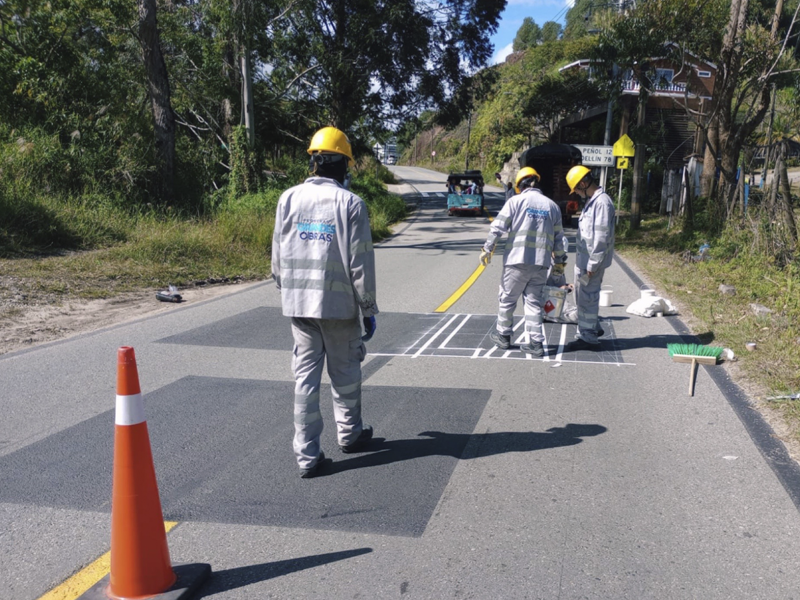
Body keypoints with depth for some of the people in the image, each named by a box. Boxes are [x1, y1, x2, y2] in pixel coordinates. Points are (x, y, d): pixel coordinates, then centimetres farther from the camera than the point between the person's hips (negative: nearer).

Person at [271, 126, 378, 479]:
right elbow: (360, 264, -8)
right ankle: (349, 433, 33)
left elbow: (278, 258, 7)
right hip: (339, 304, -3)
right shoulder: (350, 203, -9)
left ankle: (307, 455, 7)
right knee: (345, 372, 15)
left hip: (298, 304, 3)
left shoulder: (289, 199, 1)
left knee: (305, 375, 7)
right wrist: (369, 309, 1)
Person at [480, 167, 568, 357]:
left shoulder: (516, 201, -1)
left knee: (508, 299, 11)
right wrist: (560, 260, 25)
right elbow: (559, 238, 14)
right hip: (541, 263, 4)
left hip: (517, 261, -4)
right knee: (534, 302, 9)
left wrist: (487, 249, 0)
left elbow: (498, 227, -7)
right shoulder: (552, 206, 11)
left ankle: (503, 336, 22)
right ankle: (536, 343, 6)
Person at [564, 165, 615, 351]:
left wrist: (592, 265, -21)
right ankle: (591, 328, 35)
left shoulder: (602, 202, -19)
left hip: (592, 261, -10)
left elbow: (601, 238, -22)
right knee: (582, 297, 20)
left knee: (587, 298, -2)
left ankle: (588, 338, 7)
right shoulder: (592, 201, 12)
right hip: (583, 259, 10)